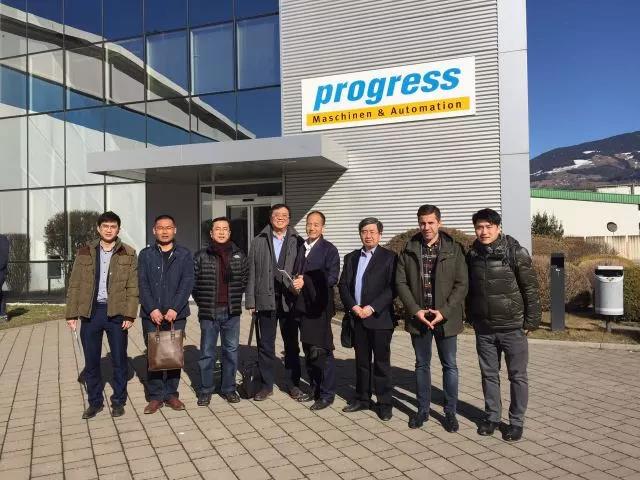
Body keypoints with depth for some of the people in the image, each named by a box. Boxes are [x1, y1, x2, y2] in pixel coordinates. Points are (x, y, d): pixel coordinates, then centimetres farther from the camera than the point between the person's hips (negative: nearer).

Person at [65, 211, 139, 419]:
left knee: (119, 360, 8)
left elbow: (132, 287, -2)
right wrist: (71, 314, 0)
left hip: (116, 313, -2)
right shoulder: (85, 252, 6)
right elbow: (74, 285, 6)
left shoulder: (128, 254, 1)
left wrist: (130, 315, -9)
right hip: (90, 312, 2)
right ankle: (95, 402, 25)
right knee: (91, 361, 10)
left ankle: (118, 401, 23)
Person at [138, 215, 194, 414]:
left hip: (176, 314, 0)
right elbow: (142, 284, 0)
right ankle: (155, 396, 14)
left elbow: (187, 283, -3)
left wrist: (174, 309, -14)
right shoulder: (145, 255, 8)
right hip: (151, 315, 0)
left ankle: (171, 394, 18)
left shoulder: (184, 255, 6)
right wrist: (152, 309, -13)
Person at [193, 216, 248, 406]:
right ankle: (205, 391, 19)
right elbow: (193, 281, 3)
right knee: (207, 353, 6)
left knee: (231, 351, 9)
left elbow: (245, 279, 11)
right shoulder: (201, 256, -2)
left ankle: (229, 388, 23)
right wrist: (202, 302, 2)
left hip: (232, 312, 2)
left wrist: (236, 300, 7)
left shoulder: (239, 255, 3)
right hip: (208, 312, -2)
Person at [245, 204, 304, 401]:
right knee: (265, 345, 8)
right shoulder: (258, 242, 6)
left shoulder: (298, 242, 2)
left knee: (292, 344, 11)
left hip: (290, 300, 0)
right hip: (266, 300, 1)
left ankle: (293, 383, 24)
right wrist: (250, 301, 0)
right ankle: (267, 384, 21)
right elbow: (252, 273, 4)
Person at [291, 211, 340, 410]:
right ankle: (314, 388, 27)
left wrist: (305, 281, -20)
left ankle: (327, 394, 7)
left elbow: (331, 278, -14)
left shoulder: (329, 250, -5)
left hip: (319, 308, -6)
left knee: (321, 351, -4)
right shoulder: (301, 248, 15)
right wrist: (296, 282, 1)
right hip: (303, 306, 6)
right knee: (308, 351, 13)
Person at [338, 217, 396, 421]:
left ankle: (384, 403, 13)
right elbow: (343, 285, 7)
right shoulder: (351, 258, 12)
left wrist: (372, 308, -16)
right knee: (361, 361, 13)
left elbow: (391, 288, -9)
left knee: (382, 362, 3)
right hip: (357, 318, 4)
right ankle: (362, 398, 25)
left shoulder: (389, 257, -2)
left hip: (380, 318, -4)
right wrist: (353, 306, -8)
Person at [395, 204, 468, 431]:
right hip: (418, 317, 2)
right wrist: (415, 310, -11)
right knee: (422, 365, 13)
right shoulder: (408, 250, 2)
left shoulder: (454, 249, -3)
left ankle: (450, 412, 22)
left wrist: (443, 312, -14)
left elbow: (461, 284, -5)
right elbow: (401, 283, 0)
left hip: (446, 317, -1)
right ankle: (423, 410, 26)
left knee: (449, 366, 8)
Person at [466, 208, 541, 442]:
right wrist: (471, 318, 12)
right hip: (484, 329, 4)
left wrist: (531, 321, -8)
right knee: (489, 374, 14)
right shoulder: (472, 254, 3)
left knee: (517, 376, 8)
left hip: (512, 327, -4)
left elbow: (531, 288, -8)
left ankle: (516, 422, 22)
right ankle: (492, 416, 29)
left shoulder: (516, 252, -11)